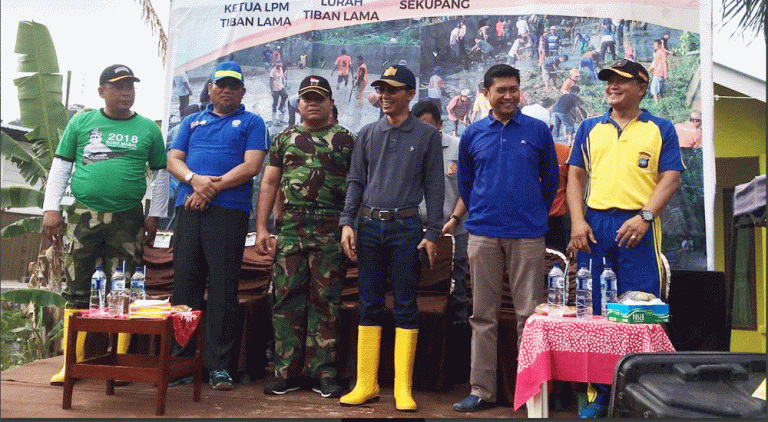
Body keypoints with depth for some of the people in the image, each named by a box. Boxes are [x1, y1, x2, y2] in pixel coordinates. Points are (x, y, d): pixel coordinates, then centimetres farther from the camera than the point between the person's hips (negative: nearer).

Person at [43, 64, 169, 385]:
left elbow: (160, 174, 12)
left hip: (128, 220, -1)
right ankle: (72, 362, 10)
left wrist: (154, 215, 6)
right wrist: (51, 208, 2)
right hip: (83, 216, 1)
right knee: (76, 290, 2)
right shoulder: (81, 122, 9)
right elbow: (60, 167, 10)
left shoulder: (148, 129, 9)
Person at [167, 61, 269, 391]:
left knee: (223, 287, -3)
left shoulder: (251, 123, 11)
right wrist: (195, 179, -9)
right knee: (185, 282, 3)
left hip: (229, 211, -3)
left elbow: (251, 166, -3)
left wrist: (213, 187, -10)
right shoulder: (192, 121, 22)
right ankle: (182, 358, 12)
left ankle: (218, 364, 4)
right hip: (188, 209, 4)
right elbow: (173, 160, 12)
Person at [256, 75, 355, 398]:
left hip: (331, 229, -2)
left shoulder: (346, 140, 8)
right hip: (291, 226, 2)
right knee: (287, 297, 1)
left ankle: (323, 373, 9)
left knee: (325, 301, 0)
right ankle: (287, 372, 11)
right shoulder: (284, 139, 16)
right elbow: (269, 183, 14)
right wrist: (261, 228, 5)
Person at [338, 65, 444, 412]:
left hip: (406, 227, -3)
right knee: (369, 306, 6)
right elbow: (356, 181, 12)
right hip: (369, 226, 3)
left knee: (406, 307, 0)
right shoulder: (367, 134, 12)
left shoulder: (427, 135, 4)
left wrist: (432, 233, -4)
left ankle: (403, 388, 7)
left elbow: (434, 187, 2)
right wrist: (347, 222, 0)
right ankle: (366, 384, 14)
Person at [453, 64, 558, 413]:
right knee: (483, 316, 6)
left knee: (529, 313, 1)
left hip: (527, 234, -1)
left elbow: (551, 179, 13)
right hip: (483, 235, 2)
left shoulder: (537, 130, 5)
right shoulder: (472, 135, 9)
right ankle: (482, 391, 14)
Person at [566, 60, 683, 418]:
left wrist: (645, 217, -14)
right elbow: (575, 176, 12)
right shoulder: (590, 128, 16)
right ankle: (600, 394, 17)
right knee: (594, 311, 6)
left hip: (637, 227, -3)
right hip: (594, 225, 3)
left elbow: (671, 178, 1)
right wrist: (577, 222, -1)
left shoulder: (661, 129, 9)